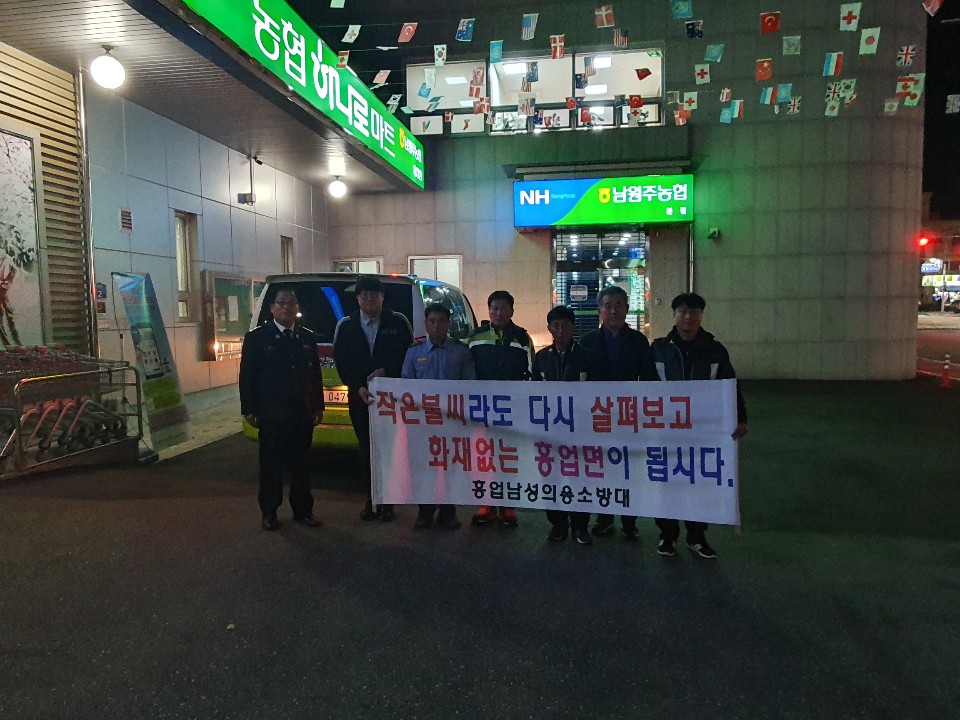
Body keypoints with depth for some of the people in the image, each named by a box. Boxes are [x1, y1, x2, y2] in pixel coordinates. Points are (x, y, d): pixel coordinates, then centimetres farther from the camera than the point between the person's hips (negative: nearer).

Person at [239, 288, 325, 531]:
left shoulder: (308, 338, 9)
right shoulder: (257, 337, 0)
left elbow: (315, 375, 11)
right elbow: (247, 376, -2)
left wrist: (318, 407, 7)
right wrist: (249, 410, -6)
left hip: (303, 413, 3)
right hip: (272, 415, -3)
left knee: (301, 465, 10)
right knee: (271, 465, 7)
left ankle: (303, 510, 21)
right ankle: (269, 512, 19)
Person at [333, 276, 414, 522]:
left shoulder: (398, 322, 0)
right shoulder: (345, 326, 6)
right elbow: (341, 362, 2)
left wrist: (385, 372, -13)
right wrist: (359, 388, -10)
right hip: (359, 397, 2)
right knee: (366, 447, 7)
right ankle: (371, 498, 17)